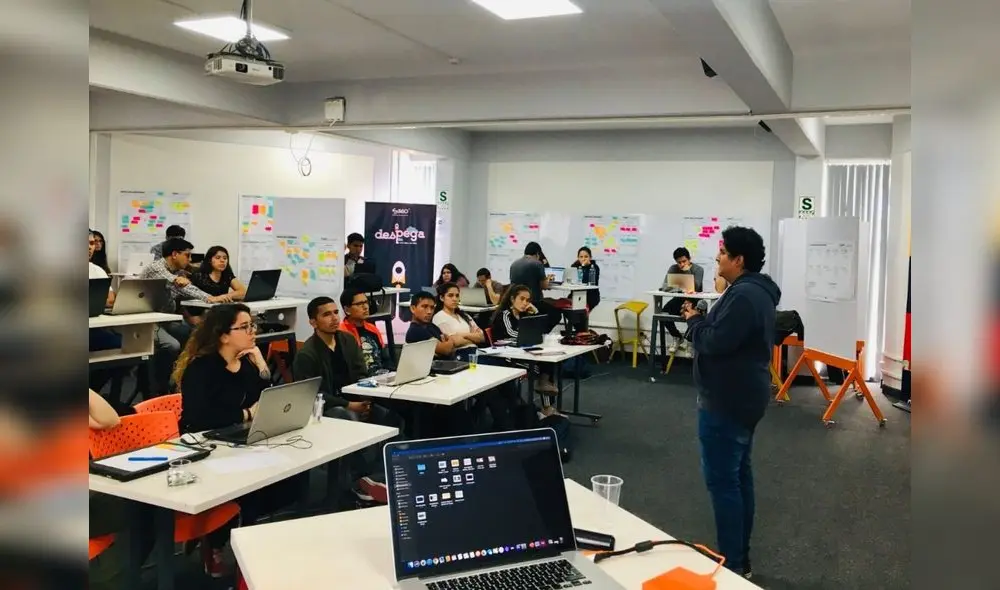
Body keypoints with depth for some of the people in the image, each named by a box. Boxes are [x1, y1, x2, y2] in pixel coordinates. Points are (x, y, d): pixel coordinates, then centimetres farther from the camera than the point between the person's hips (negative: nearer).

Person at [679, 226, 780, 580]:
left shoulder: (743, 295, -21)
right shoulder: (755, 290, 14)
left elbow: (715, 342, -25)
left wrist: (694, 321, -7)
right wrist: (703, 319, 5)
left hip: (727, 400, -11)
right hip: (742, 396, 11)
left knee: (722, 480, -6)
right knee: (739, 475, 15)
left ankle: (731, 564, 1)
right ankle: (740, 557, 25)